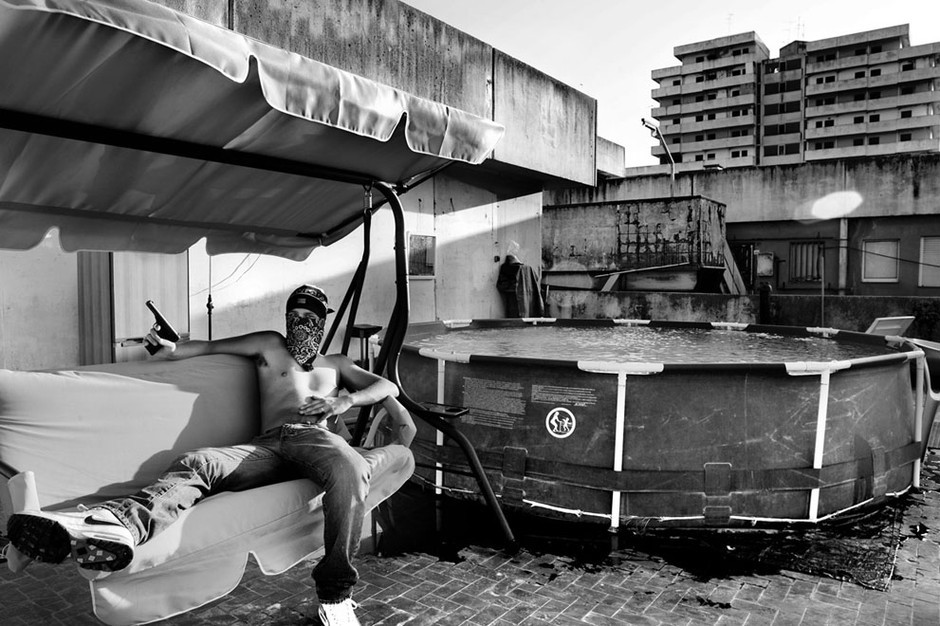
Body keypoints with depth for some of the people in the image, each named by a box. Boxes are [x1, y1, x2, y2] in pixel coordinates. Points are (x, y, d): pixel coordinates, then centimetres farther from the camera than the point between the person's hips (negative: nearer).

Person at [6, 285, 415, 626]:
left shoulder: (336, 364, 33)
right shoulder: (269, 345, 32)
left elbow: (388, 387, 27)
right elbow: (209, 347, 29)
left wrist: (346, 401, 7)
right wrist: (171, 349, 7)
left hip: (316, 436, -1)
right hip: (267, 446, 2)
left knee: (351, 469, -39)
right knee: (197, 463, -30)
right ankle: (116, 524, -58)